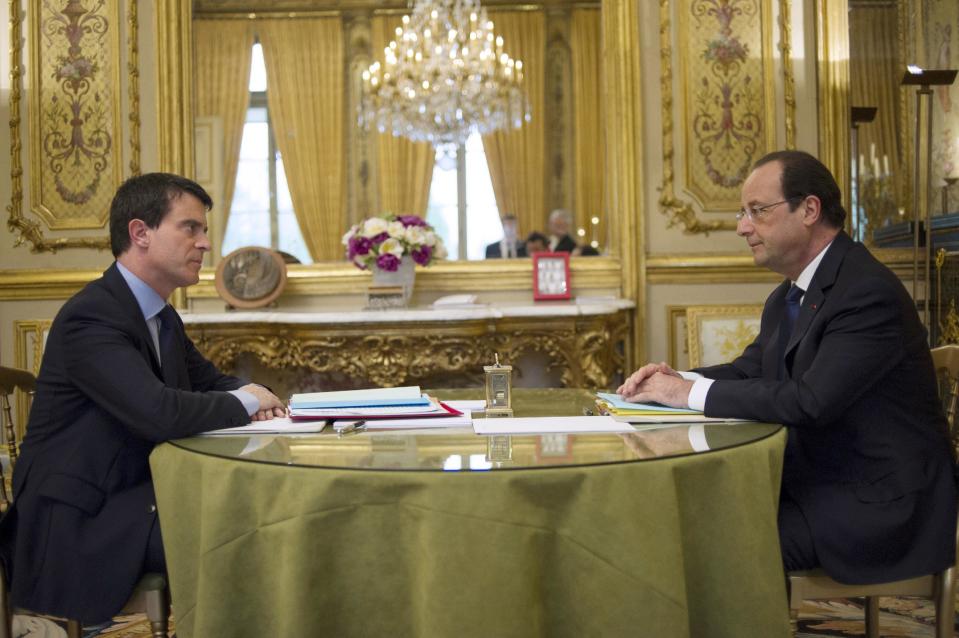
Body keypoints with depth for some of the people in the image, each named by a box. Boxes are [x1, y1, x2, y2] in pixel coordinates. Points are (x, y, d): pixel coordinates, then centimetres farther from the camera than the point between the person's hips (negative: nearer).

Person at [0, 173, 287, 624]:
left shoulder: (163, 319, 10)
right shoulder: (91, 317, -20)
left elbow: (208, 380, 22)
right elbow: (160, 412, -32)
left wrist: (248, 394, -3)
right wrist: (243, 402, -15)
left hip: (133, 493, 9)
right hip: (74, 520, -9)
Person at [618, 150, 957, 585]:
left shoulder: (869, 292, -21)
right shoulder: (787, 297, 10)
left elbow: (810, 402, -29)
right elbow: (749, 369, 14)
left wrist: (692, 393, -22)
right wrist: (679, 380, -7)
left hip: (878, 508, -8)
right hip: (814, 482, 8)